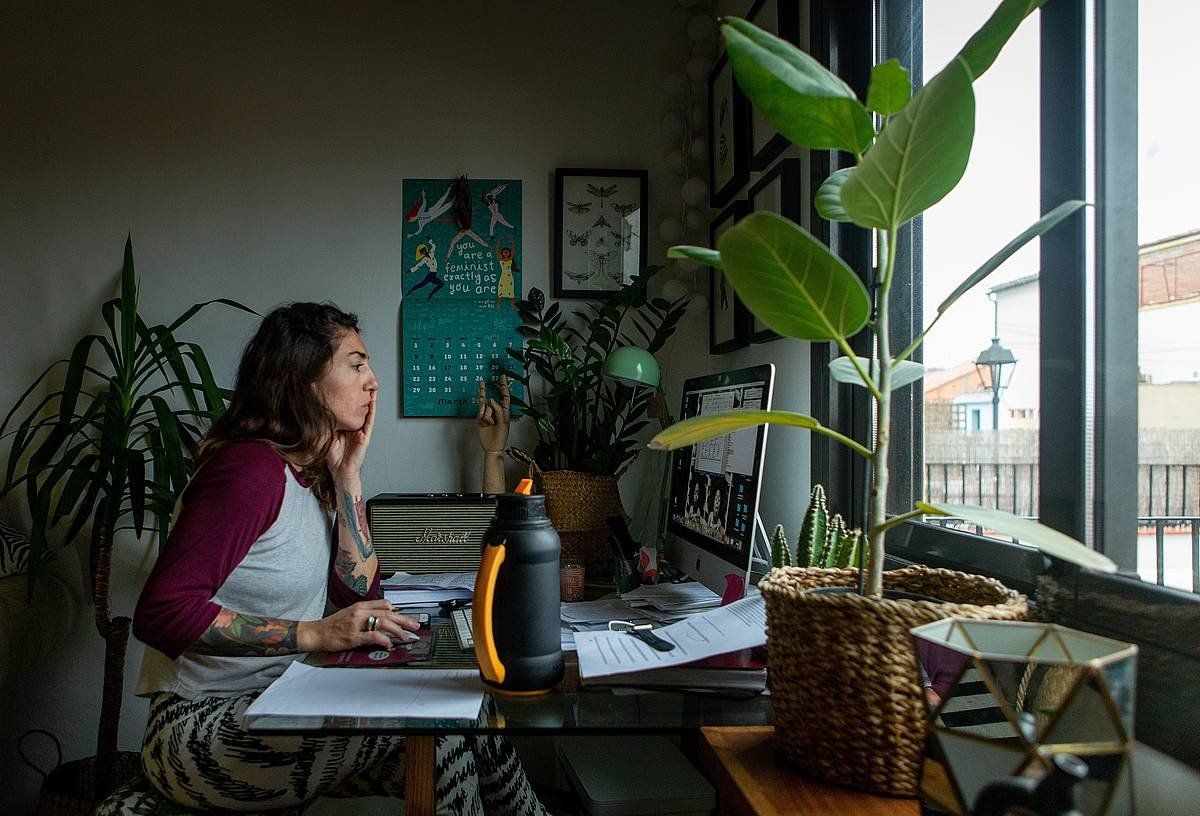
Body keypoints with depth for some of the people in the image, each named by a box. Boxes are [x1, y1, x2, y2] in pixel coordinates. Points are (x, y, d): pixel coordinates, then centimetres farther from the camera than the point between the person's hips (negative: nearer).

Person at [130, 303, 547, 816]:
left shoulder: (313, 473, 8)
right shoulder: (252, 467, -20)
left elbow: (359, 594, 4)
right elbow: (162, 613, -26)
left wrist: (347, 476, -2)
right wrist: (313, 634, -28)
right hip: (201, 728, -8)